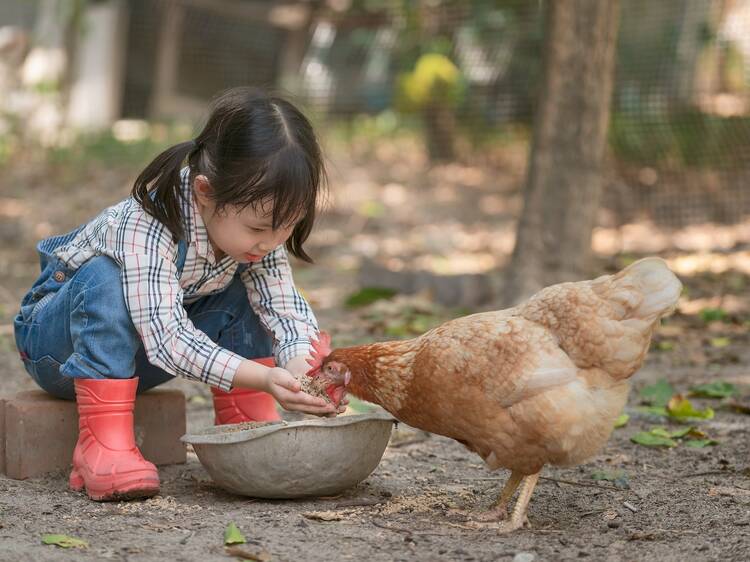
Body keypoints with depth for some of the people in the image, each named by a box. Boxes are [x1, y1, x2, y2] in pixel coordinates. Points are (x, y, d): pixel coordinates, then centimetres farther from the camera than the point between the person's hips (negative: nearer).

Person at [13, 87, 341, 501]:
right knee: (106, 278, -36)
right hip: (58, 338, -6)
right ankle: (102, 443, -34)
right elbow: (166, 338, -43)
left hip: (132, 357, 6)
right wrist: (264, 379, -53)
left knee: (247, 290, -9)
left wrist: (304, 369, -41)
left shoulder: (257, 232, -15)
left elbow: (287, 311, -19)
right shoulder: (147, 226, -37)